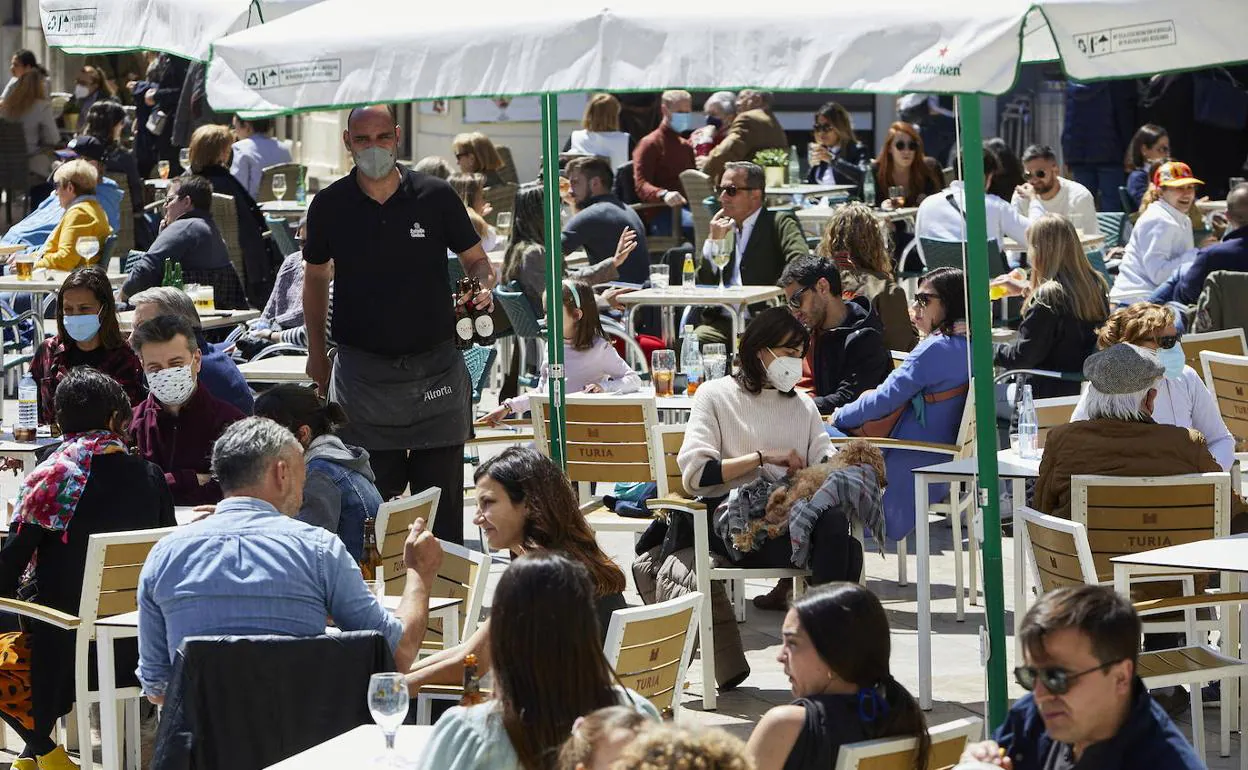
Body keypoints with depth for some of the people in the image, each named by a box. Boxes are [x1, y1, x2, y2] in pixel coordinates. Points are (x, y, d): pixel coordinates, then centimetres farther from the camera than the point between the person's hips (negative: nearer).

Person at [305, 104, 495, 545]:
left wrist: (483, 286, -14)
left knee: (441, 496, 3)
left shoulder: (435, 197, -1)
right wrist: (317, 355, 10)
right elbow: (315, 278, 13)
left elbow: (476, 260, 9)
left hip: (435, 368, 0)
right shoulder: (330, 206, 1)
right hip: (362, 371, 0)